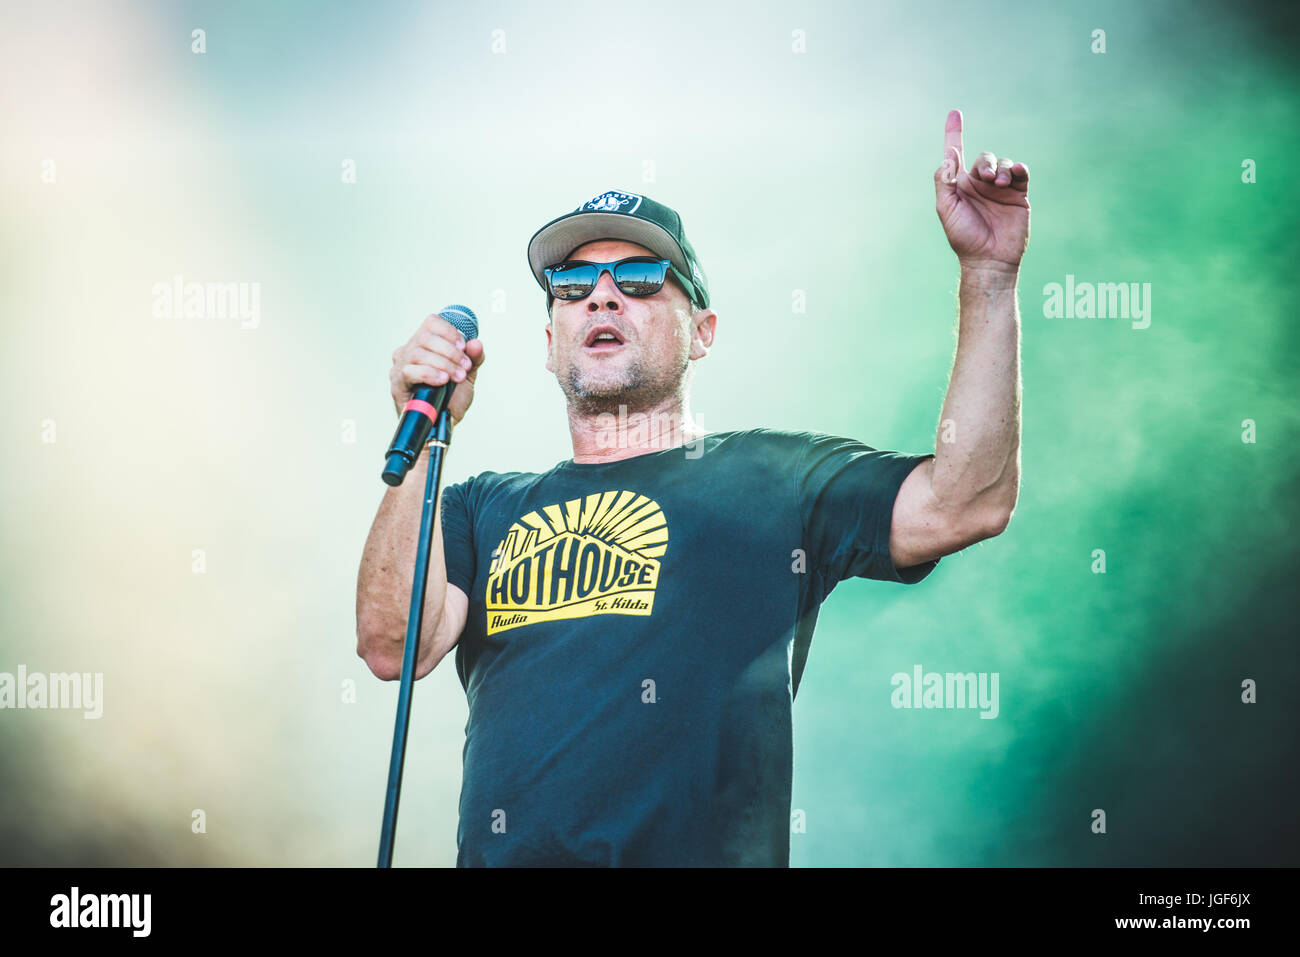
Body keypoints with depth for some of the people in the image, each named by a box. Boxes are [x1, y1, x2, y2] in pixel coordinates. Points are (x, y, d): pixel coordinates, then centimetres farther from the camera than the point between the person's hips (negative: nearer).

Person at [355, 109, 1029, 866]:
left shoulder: (771, 479, 10)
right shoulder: (484, 508, 18)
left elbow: (963, 502, -2)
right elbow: (394, 647, 4)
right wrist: (425, 438, -1)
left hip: (701, 852, -1)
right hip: (500, 853, 2)